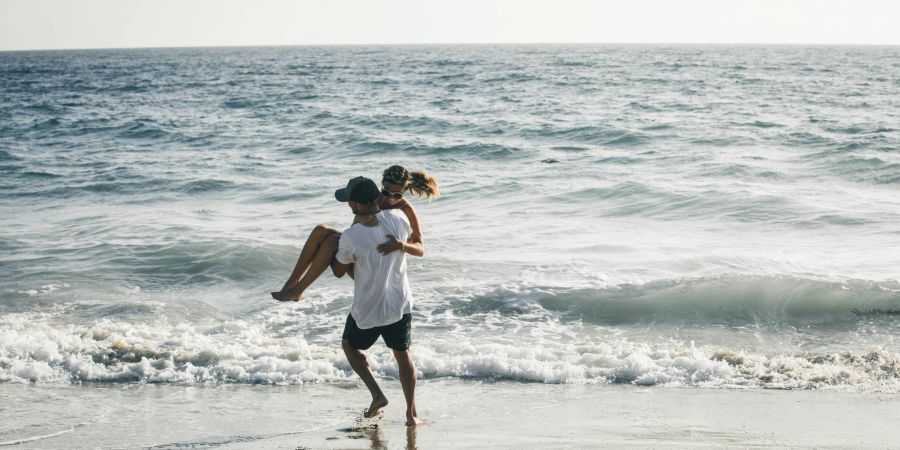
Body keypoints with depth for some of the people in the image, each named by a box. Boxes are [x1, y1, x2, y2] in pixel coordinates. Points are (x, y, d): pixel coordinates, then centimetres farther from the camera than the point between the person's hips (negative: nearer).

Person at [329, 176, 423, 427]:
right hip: (400, 304, 3)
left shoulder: (351, 236, -20)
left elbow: (339, 271, 0)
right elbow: (419, 250, 8)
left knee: (350, 345, 24)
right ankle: (411, 413, 19)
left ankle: (377, 395, 11)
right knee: (402, 354, 20)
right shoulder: (398, 219, -8)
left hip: (367, 310, -3)